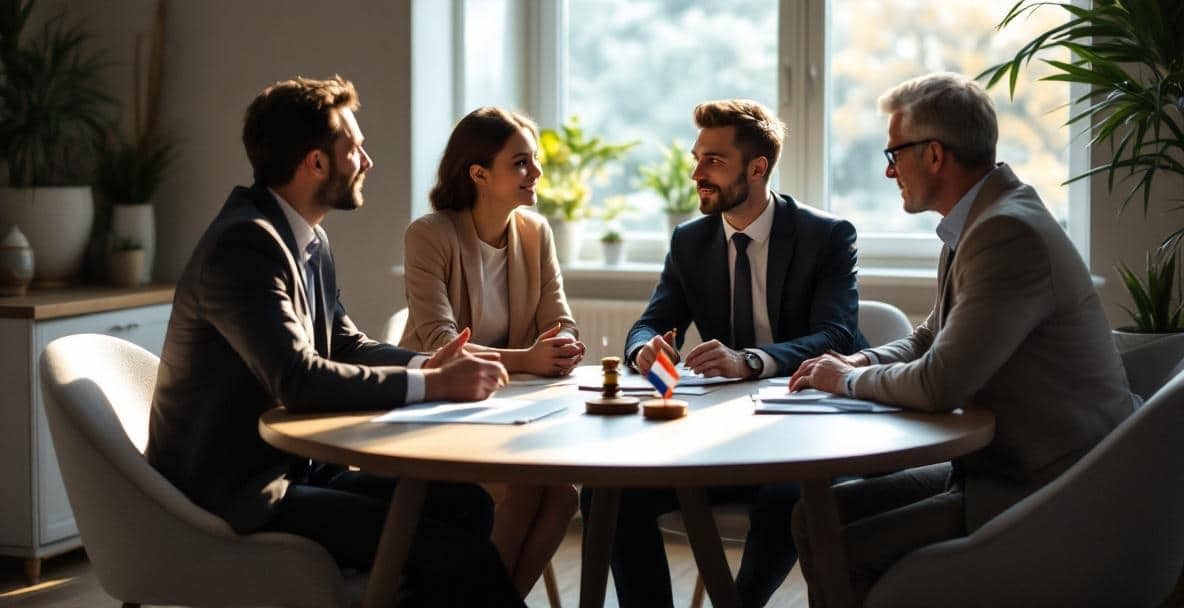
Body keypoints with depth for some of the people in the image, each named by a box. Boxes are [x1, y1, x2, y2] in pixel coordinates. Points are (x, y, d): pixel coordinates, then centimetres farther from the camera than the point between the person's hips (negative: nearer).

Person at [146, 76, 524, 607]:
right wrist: (433, 385, -22)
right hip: (237, 494, -10)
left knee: (466, 504, -2)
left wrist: (425, 364, -5)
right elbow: (299, 381, -28)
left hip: (292, 467, 10)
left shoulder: (310, 240, 10)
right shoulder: (245, 243, -20)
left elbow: (345, 345, 15)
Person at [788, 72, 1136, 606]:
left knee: (842, 554, -19)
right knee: (814, 517, 6)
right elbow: (930, 342, 24)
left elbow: (940, 384, -26)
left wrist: (851, 380, -7)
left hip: (1043, 495, -10)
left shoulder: (1009, 232, -21)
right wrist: (861, 363, 4)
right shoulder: (980, 222, 11)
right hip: (997, 467, 10)